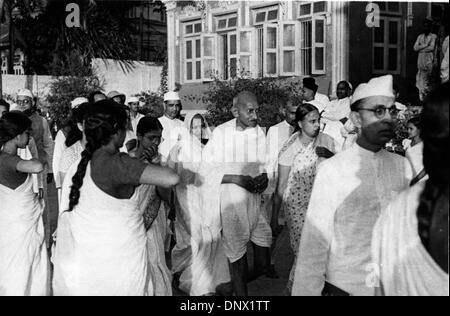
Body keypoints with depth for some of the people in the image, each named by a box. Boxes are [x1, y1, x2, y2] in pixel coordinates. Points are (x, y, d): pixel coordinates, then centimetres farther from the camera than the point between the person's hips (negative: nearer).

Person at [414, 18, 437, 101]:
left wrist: (421, 49, -3)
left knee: (427, 80, -7)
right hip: (420, 60, 4)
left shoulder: (434, 36, 2)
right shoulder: (420, 37, 15)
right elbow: (415, 48, 3)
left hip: (429, 60, -4)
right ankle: (421, 98, 4)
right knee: (420, 79, 0)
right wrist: (425, 45, -6)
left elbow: (432, 48, -11)